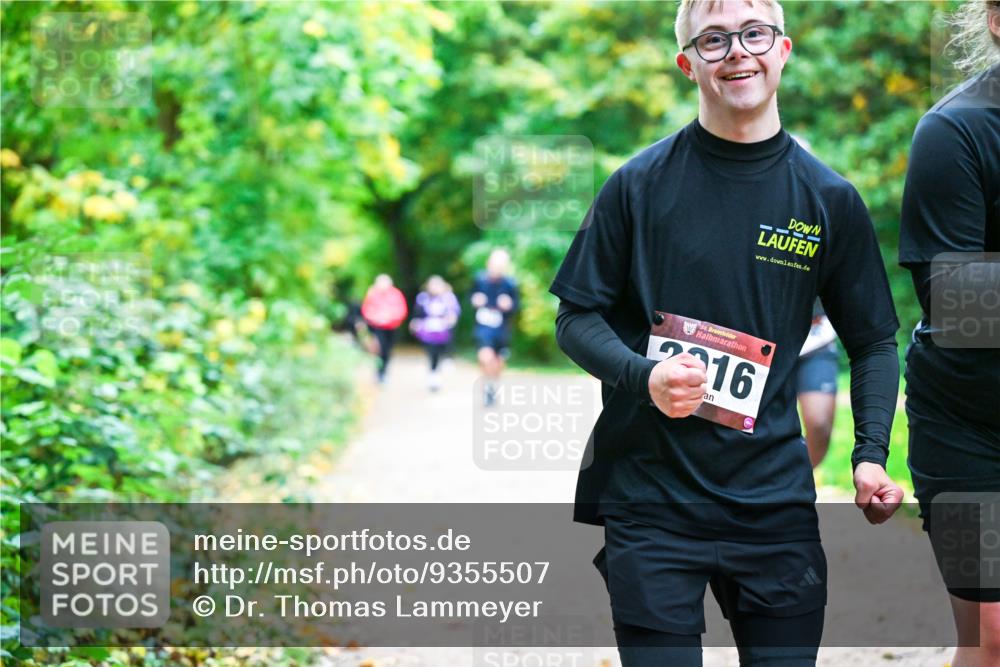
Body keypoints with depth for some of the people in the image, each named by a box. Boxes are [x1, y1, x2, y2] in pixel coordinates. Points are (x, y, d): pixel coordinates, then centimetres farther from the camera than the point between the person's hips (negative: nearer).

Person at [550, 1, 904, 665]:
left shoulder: (829, 199, 4)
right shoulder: (640, 184, -1)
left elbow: (874, 340, 11)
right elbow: (577, 317, 3)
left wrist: (871, 454, -4)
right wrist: (644, 376, -17)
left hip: (775, 502, 2)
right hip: (650, 498, -2)